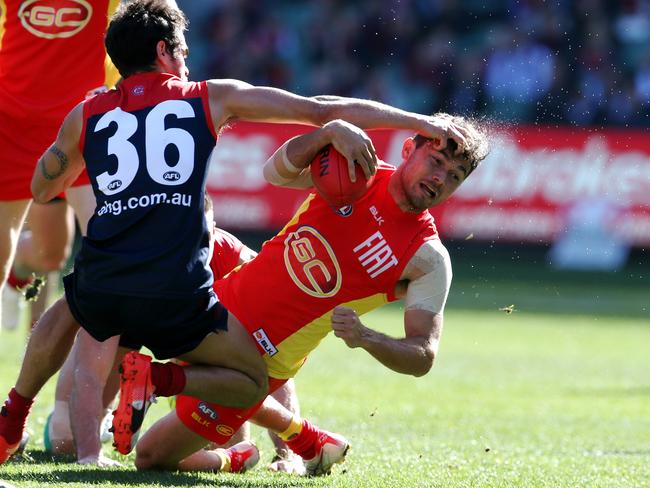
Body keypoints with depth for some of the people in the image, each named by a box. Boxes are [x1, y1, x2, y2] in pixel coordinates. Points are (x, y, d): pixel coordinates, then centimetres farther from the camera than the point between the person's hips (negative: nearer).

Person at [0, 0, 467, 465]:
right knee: (252, 383, 17)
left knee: (66, 311, 39)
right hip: (176, 299, -3)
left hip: (100, 288, 3)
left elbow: (42, 190, 30)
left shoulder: (86, 116, 14)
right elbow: (323, 110, 13)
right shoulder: (212, 98, 10)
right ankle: (154, 378, -9)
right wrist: (421, 122, 19)